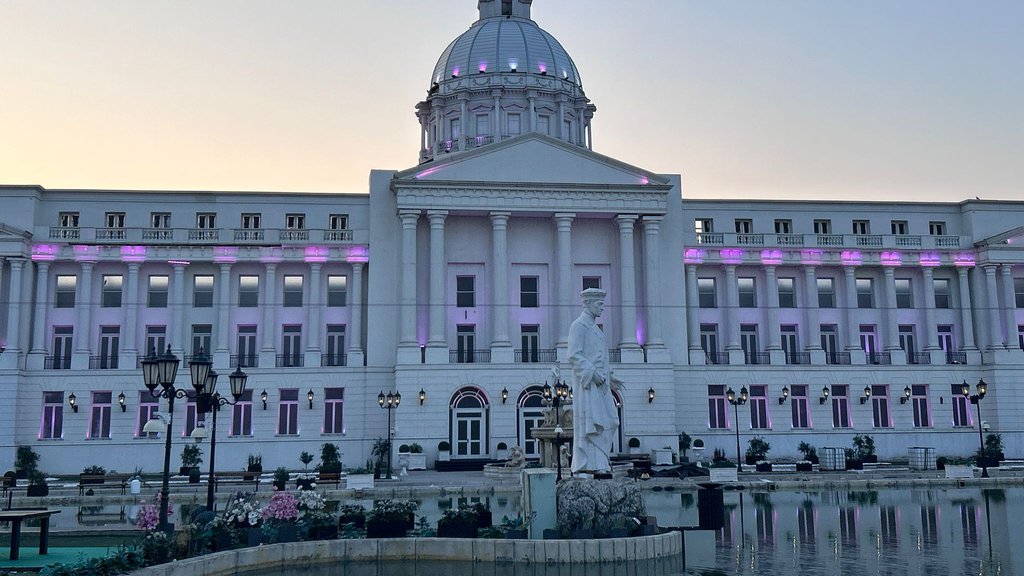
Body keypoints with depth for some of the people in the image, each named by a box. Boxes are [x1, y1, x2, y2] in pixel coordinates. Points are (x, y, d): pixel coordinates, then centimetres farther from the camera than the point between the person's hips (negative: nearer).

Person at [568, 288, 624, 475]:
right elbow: (574, 355, -17)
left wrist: (609, 377, 19)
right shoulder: (578, 326, -7)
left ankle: (598, 460, 13)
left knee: (608, 421, 6)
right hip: (587, 383, -9)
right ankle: (583, 466, -4)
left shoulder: (594, 328, 21)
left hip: (599, 383, 9)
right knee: (588, 422, -8)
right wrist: (593, 373, -22)